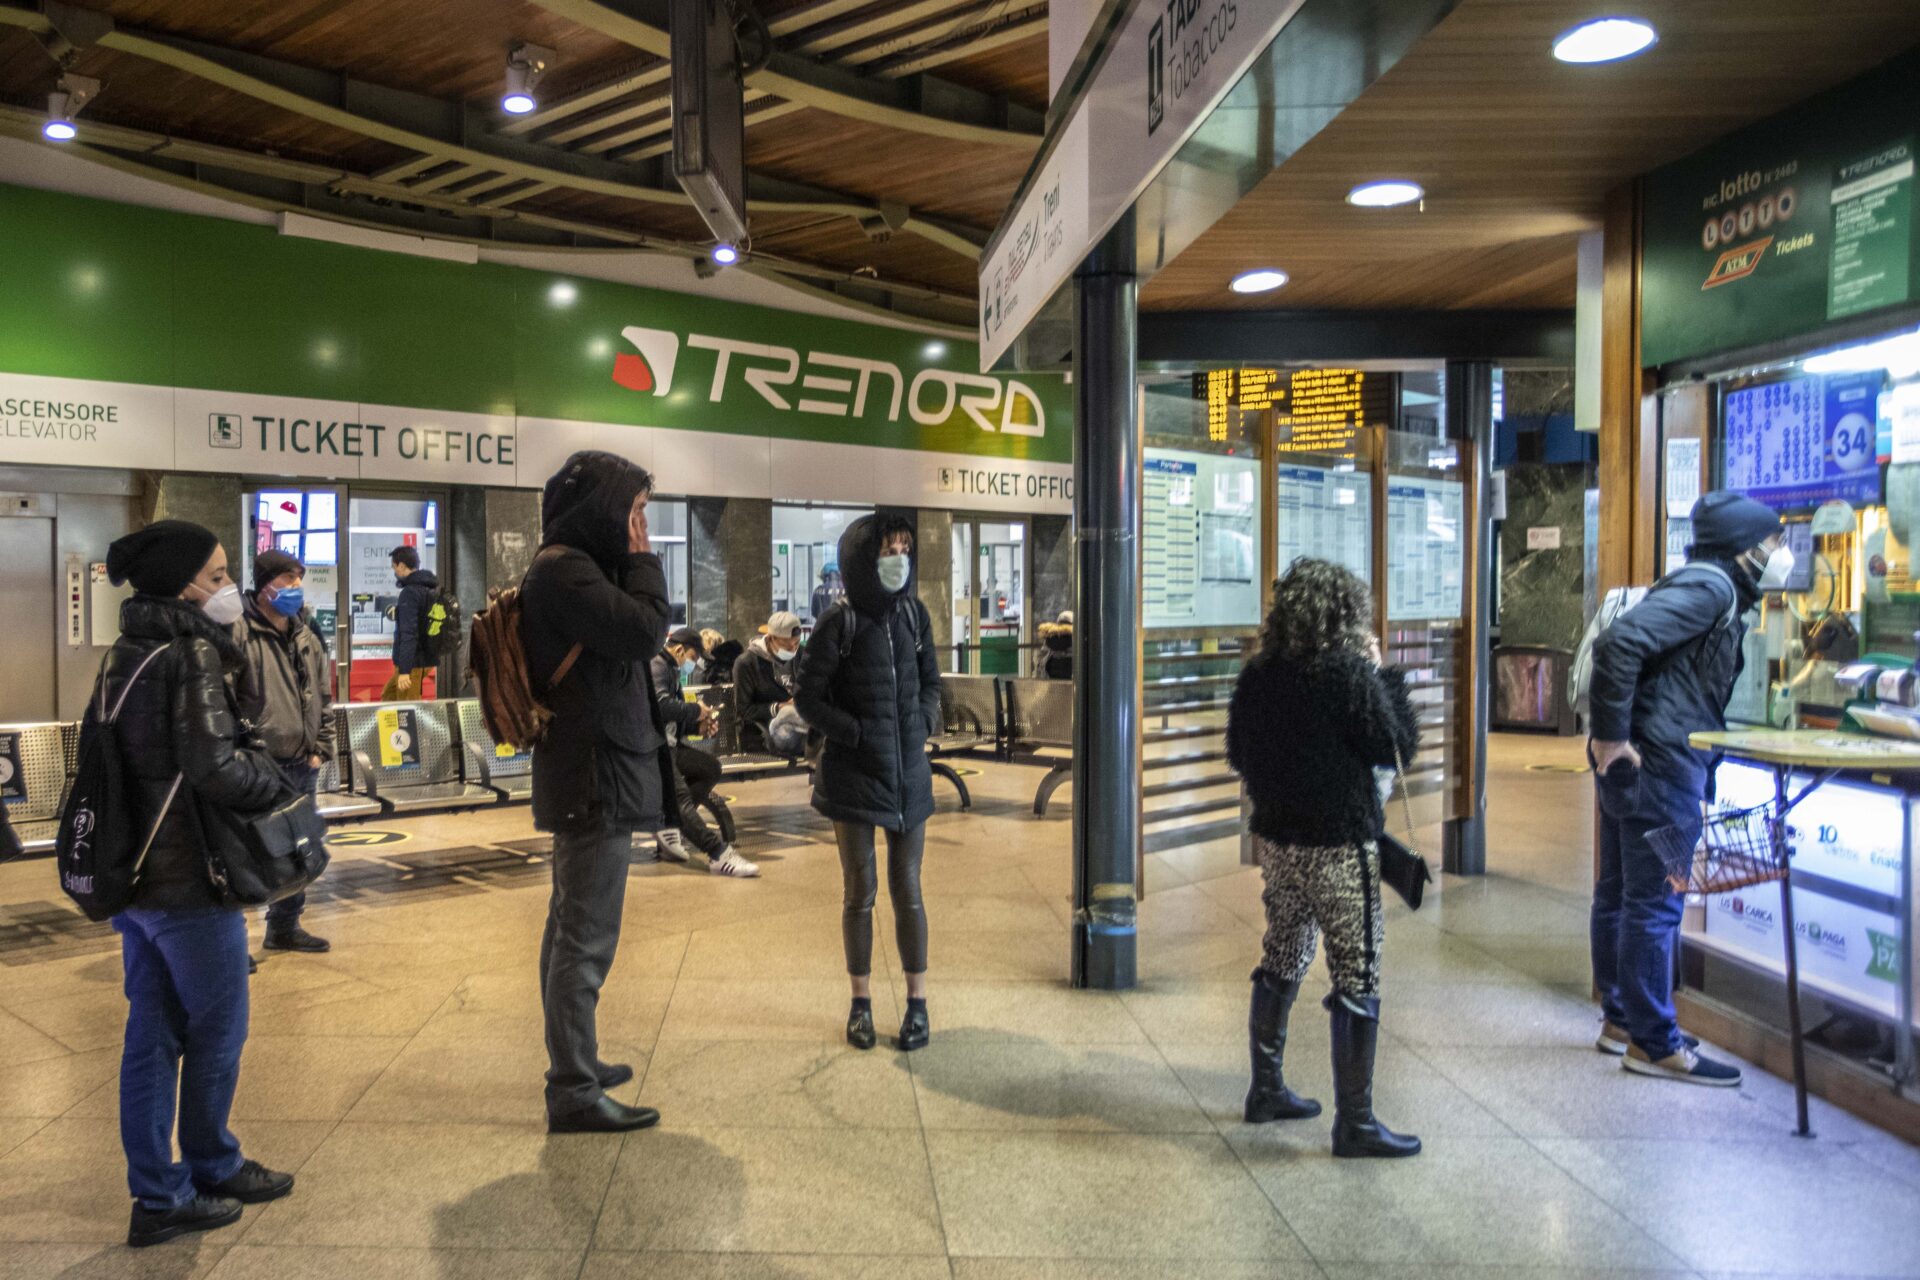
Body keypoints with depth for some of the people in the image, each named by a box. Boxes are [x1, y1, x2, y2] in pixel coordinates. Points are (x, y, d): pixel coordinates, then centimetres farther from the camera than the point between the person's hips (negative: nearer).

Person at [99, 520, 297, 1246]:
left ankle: (159, 1196, 22)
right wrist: (275, 777, -6)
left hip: (133, 875, 8)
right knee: (218, 1030, 9)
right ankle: (211, 1169, 25)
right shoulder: (193, 651, -17)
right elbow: (216, 769, -23)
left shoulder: (125, 654, 10)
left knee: (152, 1035, 13)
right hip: (190, 880, -8)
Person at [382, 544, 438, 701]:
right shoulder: (432, 589, 10)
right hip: (426, 657, 9)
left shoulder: (410, 592, -17)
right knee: (388, 697, 21)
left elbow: (408, 634, -24)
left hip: (414, 662, -9)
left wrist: (404, 670, -26)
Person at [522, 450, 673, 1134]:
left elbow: (634, 639, 17)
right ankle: (574, 1093, 2)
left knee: (571, 926, 19)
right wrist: (642, 558, -12)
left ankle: (571, 1063, 32)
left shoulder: (571, 567, 16)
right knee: (588, 938, -5)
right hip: (598, 780, -11)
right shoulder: (565, 571, -16)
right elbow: (645, 629, -23)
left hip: (586, 780, 11)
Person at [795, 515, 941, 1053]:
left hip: (909, 771, 3)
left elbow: (931, 681, 14)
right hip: (854, 774, -3)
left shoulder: (913, 615, 2)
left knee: (907, 889, 7)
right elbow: (808, 698, -7)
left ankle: (917, 1002, 18)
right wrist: (859, 734, -13)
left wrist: (923, 724, -2)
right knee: (860, 890, 7)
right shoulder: (839, 625, -10)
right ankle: (861, 1002, 21)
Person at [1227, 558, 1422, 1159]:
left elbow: (1239, 754, 12)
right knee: (1357, 978, 2)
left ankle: (1266, 1090, 31)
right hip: (1338, 845, -7)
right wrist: (1383, 675, 0)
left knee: (1281, 962, 20)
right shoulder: (1351, 672, -16)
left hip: (1274, 838, 7)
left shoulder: (1256, 675, 2)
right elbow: (1397, 747, -7)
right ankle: (1355, 1123, 8)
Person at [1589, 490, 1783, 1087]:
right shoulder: (1711, 587, -13)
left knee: (1619, 894, 15)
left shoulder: (1709, 587, 17)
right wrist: (1612, 735, -22)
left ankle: (1620, 1019, 28)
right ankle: (1654, 1044, 6)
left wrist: (1611, 735, 13)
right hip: (1660, 765, -10)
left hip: (1637, 764, 10)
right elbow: (1620, 641, -27)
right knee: (1655, 904, -3)